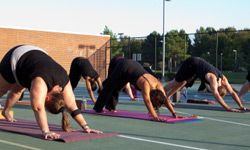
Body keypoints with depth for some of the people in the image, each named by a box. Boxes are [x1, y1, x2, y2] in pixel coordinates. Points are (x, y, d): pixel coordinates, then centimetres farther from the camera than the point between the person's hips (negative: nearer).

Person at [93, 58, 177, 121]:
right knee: (109, 88, 14)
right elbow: (147, 101, -51)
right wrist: (154, 116, -60)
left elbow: (165, 100, -15)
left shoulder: (159, 85, -22)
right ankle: (98, 108, 30)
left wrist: (173, 113, -21)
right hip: (123, 67, -6)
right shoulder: (146, 85, -40)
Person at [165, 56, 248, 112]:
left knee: (181, 83, 17)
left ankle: (167, 97, 31)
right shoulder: (213, 78, -40)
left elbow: (232, 92, -18)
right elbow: (216, 95, -51)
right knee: (177, 82, 3)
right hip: (190, 64, -7)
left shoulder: (223, 79, -20)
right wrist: (228, 108, -57)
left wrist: (241, 106, -28)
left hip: (198, 64, 7)